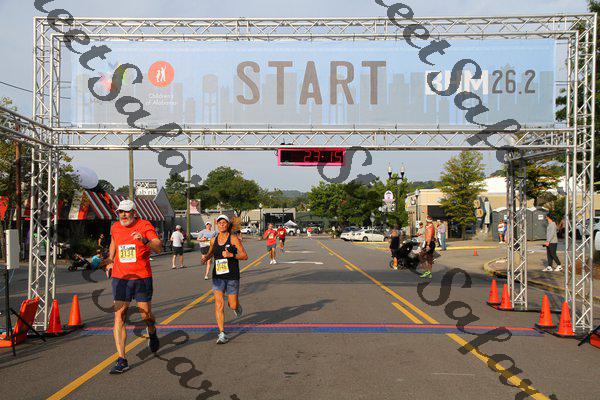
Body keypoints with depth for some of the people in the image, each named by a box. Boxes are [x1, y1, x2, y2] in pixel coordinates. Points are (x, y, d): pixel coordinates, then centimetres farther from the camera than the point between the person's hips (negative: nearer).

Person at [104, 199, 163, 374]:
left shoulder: (145, 226, -6)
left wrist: (144, 240, -33)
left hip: (142, 277, -3)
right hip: (120, 278, 3)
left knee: (146, 315, 7)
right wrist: (109, 261, 20)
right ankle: (121, 360, -3)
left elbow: (159, 248, -16)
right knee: (119, 317, -6)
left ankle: (152, 333, 44)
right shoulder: (115, 227, 8)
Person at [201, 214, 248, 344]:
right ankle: (222, 334, -5)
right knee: (219, 304, -10)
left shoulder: (233, 238, -6)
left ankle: (236, 306, 42)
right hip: (218, 276, 3)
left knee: (233, 305, 3)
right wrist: (206, 257, 4)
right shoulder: (214, 240, 7)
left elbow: (245, 256, -8)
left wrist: (231, 255, -23)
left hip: (232, 276, -2)